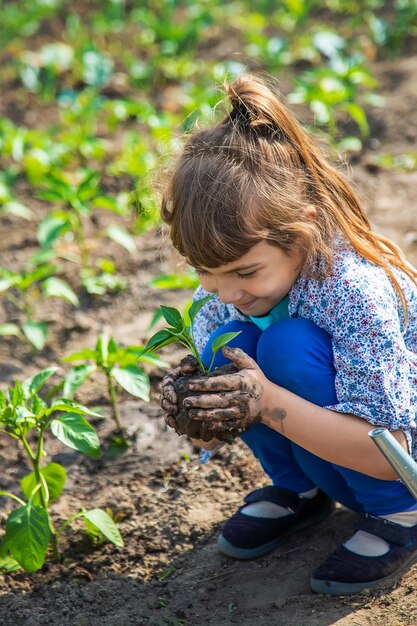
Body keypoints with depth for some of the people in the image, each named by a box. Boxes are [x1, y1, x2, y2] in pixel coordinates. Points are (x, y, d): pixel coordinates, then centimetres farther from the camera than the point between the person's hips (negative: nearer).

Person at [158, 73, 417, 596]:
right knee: (229, 345, -19)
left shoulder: (354, 290, -35)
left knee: (289, 347, -30)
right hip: (327, 451, 6)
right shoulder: (237, 268, -15)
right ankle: (298, 489, 7)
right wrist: (192, 399, -24)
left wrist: (268, 403, -42)